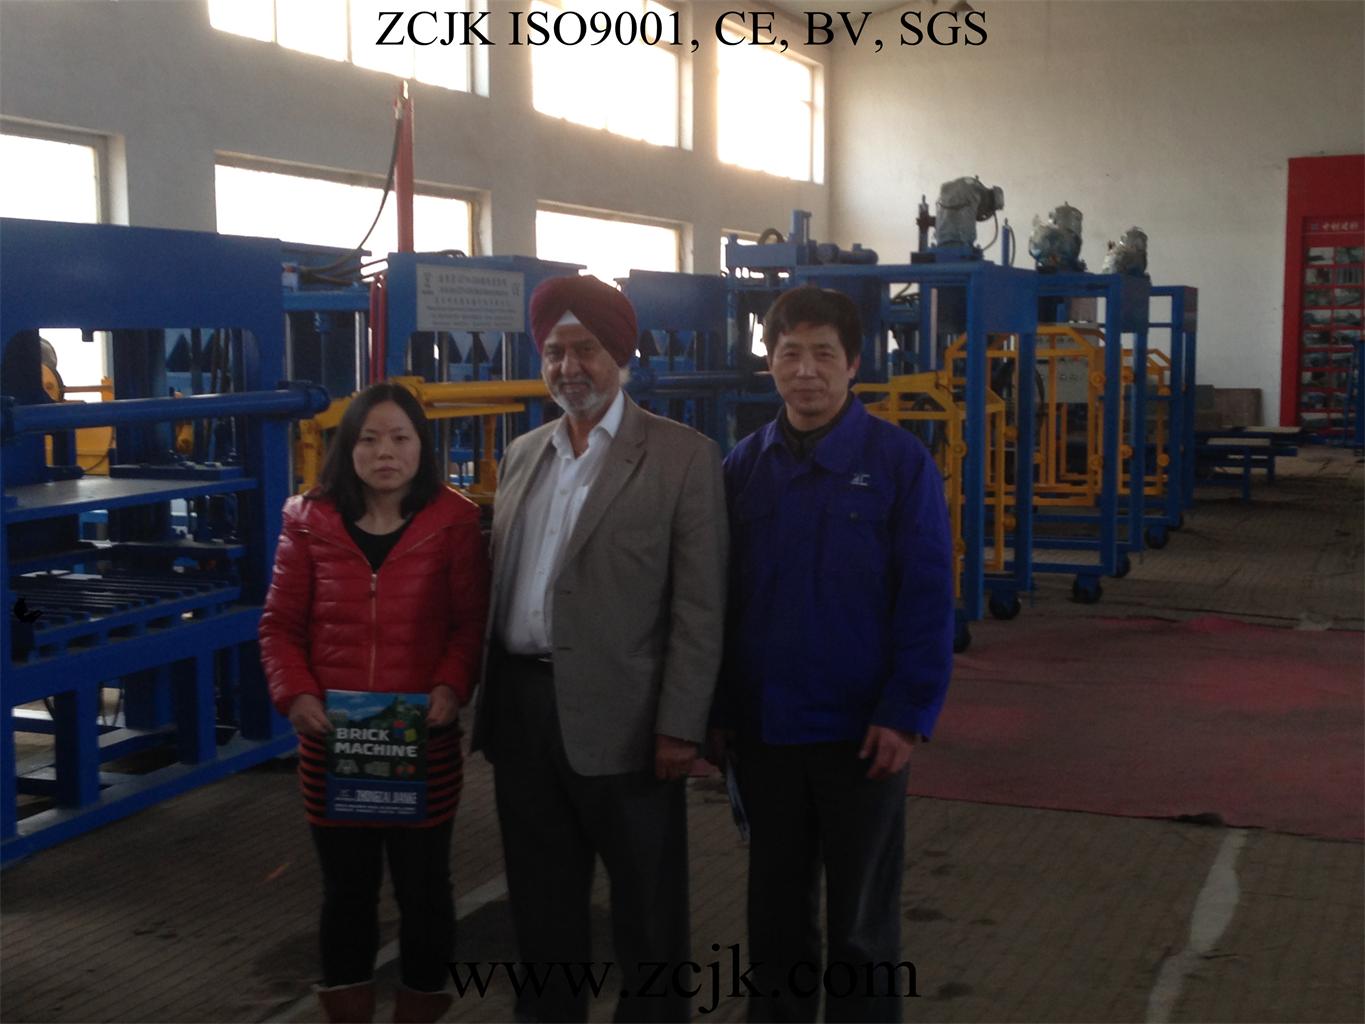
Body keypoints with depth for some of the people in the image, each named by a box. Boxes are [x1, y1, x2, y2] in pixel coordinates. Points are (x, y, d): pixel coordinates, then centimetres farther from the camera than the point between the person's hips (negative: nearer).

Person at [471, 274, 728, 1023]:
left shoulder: (682, 455, -6)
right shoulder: (522, 455, 13)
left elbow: (700, 605, -9)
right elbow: (501, 581, 14)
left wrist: (680, 726, -14)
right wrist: (485, 700, 9)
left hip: (619, 716, -5)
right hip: (521, 706, 5)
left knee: (646, 899, 10)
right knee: (540, 891, 18)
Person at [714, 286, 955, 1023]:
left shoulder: (899, 461, -8)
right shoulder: (742, 466, 2)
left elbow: (927, 598, -9)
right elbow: (721, 597, 5)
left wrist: (907, 715, -14)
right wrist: (718, 710, 3)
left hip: (860, 728, -3)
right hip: (762, 726, 3)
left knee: (861, 914, 12)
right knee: (776, 905, 17)